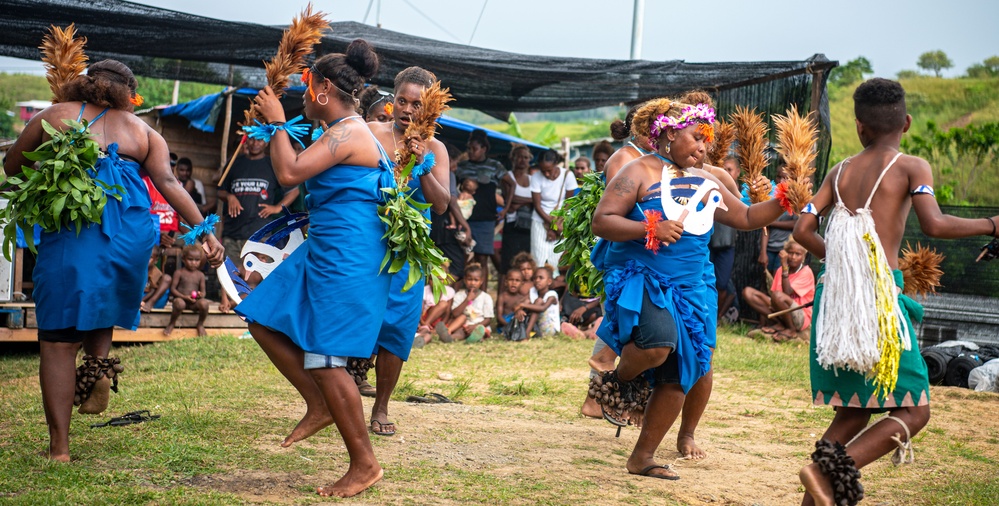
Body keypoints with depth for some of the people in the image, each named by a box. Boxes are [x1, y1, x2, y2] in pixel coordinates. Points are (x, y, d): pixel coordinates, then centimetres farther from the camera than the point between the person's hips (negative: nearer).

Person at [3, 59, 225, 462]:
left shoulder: (54, 117, 15)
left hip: (69, 232, -2)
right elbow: (168, 183, 4)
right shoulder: (142, 131, 17)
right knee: (101, 314, 29)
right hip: (132, 237, 2)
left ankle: (59, 447, 0)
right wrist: (205, 232, 1)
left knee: (58, 341, 2)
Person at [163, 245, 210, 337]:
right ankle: (171, 324, -10)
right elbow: (173, 289, -3)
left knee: (204, 303, -31)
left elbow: (203, 291, 10)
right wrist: (184, 297, -16)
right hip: (181, 299, -3)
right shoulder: (179, 273, 0)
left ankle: (200, 325, -3)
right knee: (179, 303, -39)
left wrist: (201, 295, -16)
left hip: (194, 302, 3)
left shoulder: (200, 275, 9)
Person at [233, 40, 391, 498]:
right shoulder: (345, 132, 15)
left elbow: (289, 173, -23)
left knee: (324, 360, -7)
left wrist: (278, 122, -11)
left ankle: (364, 464, 2)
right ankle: (320, 407, 21)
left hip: (346, 261, -11)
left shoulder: (348, 134, -18)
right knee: (265, 322, 13)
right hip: (322, 253, 11)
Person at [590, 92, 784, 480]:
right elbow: (601, 222, -11)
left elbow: (746, 218, 19)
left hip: (690, 288, 6)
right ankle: (619, 382, 0)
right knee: (658, 342, -34)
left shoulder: (705, 183, 14)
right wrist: (650, 229, -22)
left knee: (678, 378, 3)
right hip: (639, 279, -6)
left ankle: (642, 458, 16)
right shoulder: (638, 174, -4)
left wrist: (781, 203, 3)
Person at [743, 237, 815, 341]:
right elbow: (771, 294, 6)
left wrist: (784, 266, -24)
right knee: (748, 292, -8)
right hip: (779, 315, 7)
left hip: (801, 319, -6)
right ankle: (778, 325, -11)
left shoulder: (806, 272, -10)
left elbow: (787, 293, -23)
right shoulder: (781, 270, 9)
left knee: (777, 295, -37)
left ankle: (791, 330, -12)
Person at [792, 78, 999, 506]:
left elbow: (803, 229, 8)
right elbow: (933, 225, -15)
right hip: (878, 294, -6)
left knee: (855, 410, 18)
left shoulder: (840, 172, 13)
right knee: (913, 411, 2)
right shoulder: (912, 167, -1)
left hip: (833, 293, 6)